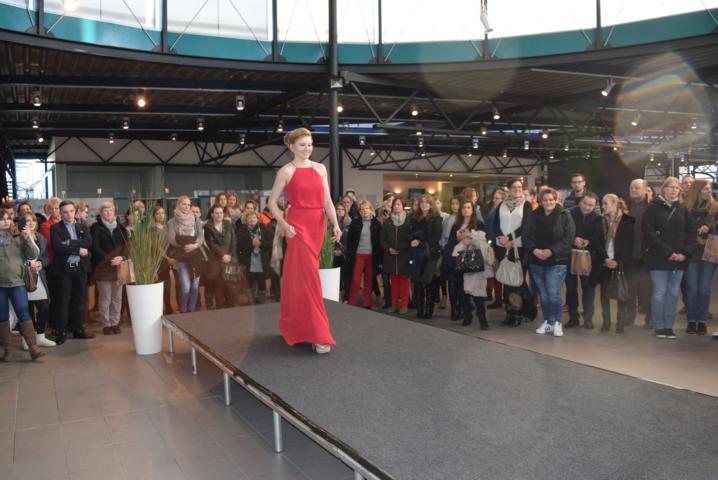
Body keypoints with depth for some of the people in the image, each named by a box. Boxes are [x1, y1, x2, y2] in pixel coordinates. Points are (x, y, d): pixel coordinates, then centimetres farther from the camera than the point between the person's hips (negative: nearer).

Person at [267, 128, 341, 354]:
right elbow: (272, 202, 0)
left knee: (298, 276, 13)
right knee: (307, 277, -9)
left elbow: (327, 201, 6)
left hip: (317, 225, 4)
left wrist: (335, 224, -7)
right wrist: (284, 225, -13)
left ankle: (293, 325, 27)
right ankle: (318, 335, -7)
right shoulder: (286, 171, -2)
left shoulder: (320, 168, 10)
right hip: (298, 226, -4)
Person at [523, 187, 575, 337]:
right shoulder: (533, 215, 6)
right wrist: (534, 249, -14)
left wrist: (552, 251, -18)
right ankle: (547, 322, 22)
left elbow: (569, 237, -9)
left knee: (553, 294, -9)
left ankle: (556, 322, 8)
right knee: (543, 294, 10)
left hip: (557, 261, -4)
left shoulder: (564, 216, -3)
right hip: (536, 261, 4)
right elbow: (526, 236, 4)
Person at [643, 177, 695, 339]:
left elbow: (691, 233, 9)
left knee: (673, 293, 7)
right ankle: (659, 326, 8)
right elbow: (649, 233, -10)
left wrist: (684, 253, -6)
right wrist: (667, 252, -14)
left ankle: (669, 326, 15)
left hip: (679, 259, 4)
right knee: (659, 292, -2)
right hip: (659, 259, -4)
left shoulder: (683, 210, 11)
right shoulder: (653, 208, -2)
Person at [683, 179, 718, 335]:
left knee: (704, 289, 3)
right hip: (692, 253, -1)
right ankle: (691, 321, 10)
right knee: (692, 288, 2)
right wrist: (695, 238, -12)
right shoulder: (686, 208, 0)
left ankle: (702, 321, 11)